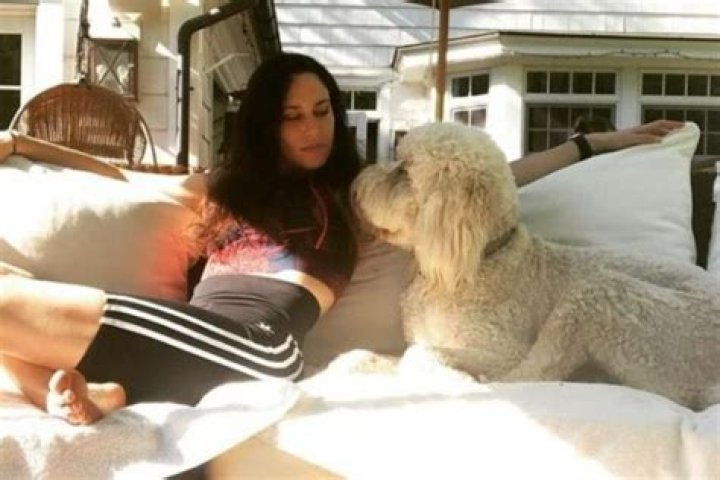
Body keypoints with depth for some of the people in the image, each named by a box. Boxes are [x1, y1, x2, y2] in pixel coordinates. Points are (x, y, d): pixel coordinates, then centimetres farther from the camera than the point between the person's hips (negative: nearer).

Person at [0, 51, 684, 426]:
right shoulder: (230, 184, 30)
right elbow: (125, 178, 37)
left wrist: (596, 143, 19)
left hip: (252, 345, -6)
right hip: (191, 342, 6)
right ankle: (92, 394, -28)